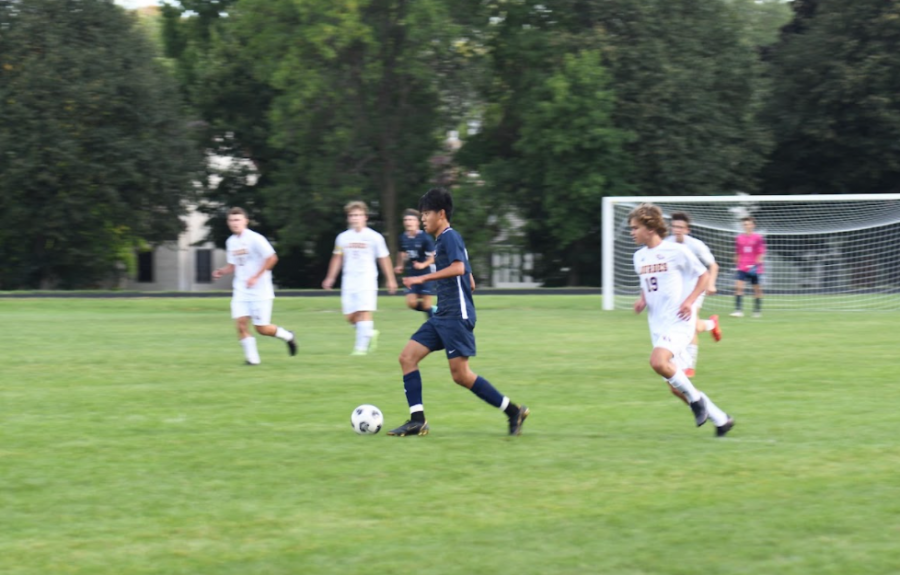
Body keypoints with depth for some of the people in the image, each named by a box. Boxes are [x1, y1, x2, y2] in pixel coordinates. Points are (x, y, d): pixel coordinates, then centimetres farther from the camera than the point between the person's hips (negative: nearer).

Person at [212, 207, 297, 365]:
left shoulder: (255, 239, -12)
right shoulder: (231, 242, 9)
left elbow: (272, 258, -14)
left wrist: (255, 277, -18)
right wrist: (221, 271, -2)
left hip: (260, 290, -6)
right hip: (241, 290, 6)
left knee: (261, 328, -4)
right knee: (240, 323, -11)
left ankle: (287, 336, 24)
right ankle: (252, 358, -2)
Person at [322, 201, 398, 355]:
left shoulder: (374, 237, -1)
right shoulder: (343, 238, 8)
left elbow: (384, 259, 5)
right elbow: (337, 258, 20)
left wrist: (391, 280, 7)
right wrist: (330, 277, 19)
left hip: (367, 280, -4)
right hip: (349, 282, 4)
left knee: (364, 312, -15)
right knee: (350, 316, 0)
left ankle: (361, 346, -12)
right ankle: (370, 332, 25)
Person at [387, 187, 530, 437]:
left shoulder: (450, 237, -8)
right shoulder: (442, 240, 20)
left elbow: (459, 268, -27)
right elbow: (470, 282, 24)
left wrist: (423, 278, -26)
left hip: (456, 316, -10)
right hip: (442, 316, 10)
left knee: (460, 374, -10)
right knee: (407, 357, 2)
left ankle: (513, 412, -2)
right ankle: (417, 421, -1)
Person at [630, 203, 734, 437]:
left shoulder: (676, 251, -9)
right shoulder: (639, 256, 11)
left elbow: (704, 275, -1)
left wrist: (689, 301, -13)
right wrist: (642, 300, 4)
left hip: (678, 322, -7)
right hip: (657, 325, 7)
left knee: (658, 361, -31)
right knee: (676, 388, 5)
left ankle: (695, 398, -8)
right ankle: (721, 420, 20)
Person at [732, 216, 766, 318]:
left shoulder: (758, 238, -3)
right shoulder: (739, 238, 6)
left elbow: (761, 254, -4)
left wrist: (757, 264, -14)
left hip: (754, 269, -2)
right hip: (742, 268, 2)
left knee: (757, 289, 6)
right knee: (738, 287, -13)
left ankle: (757, 311, 19)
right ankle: (738, 310, -15)